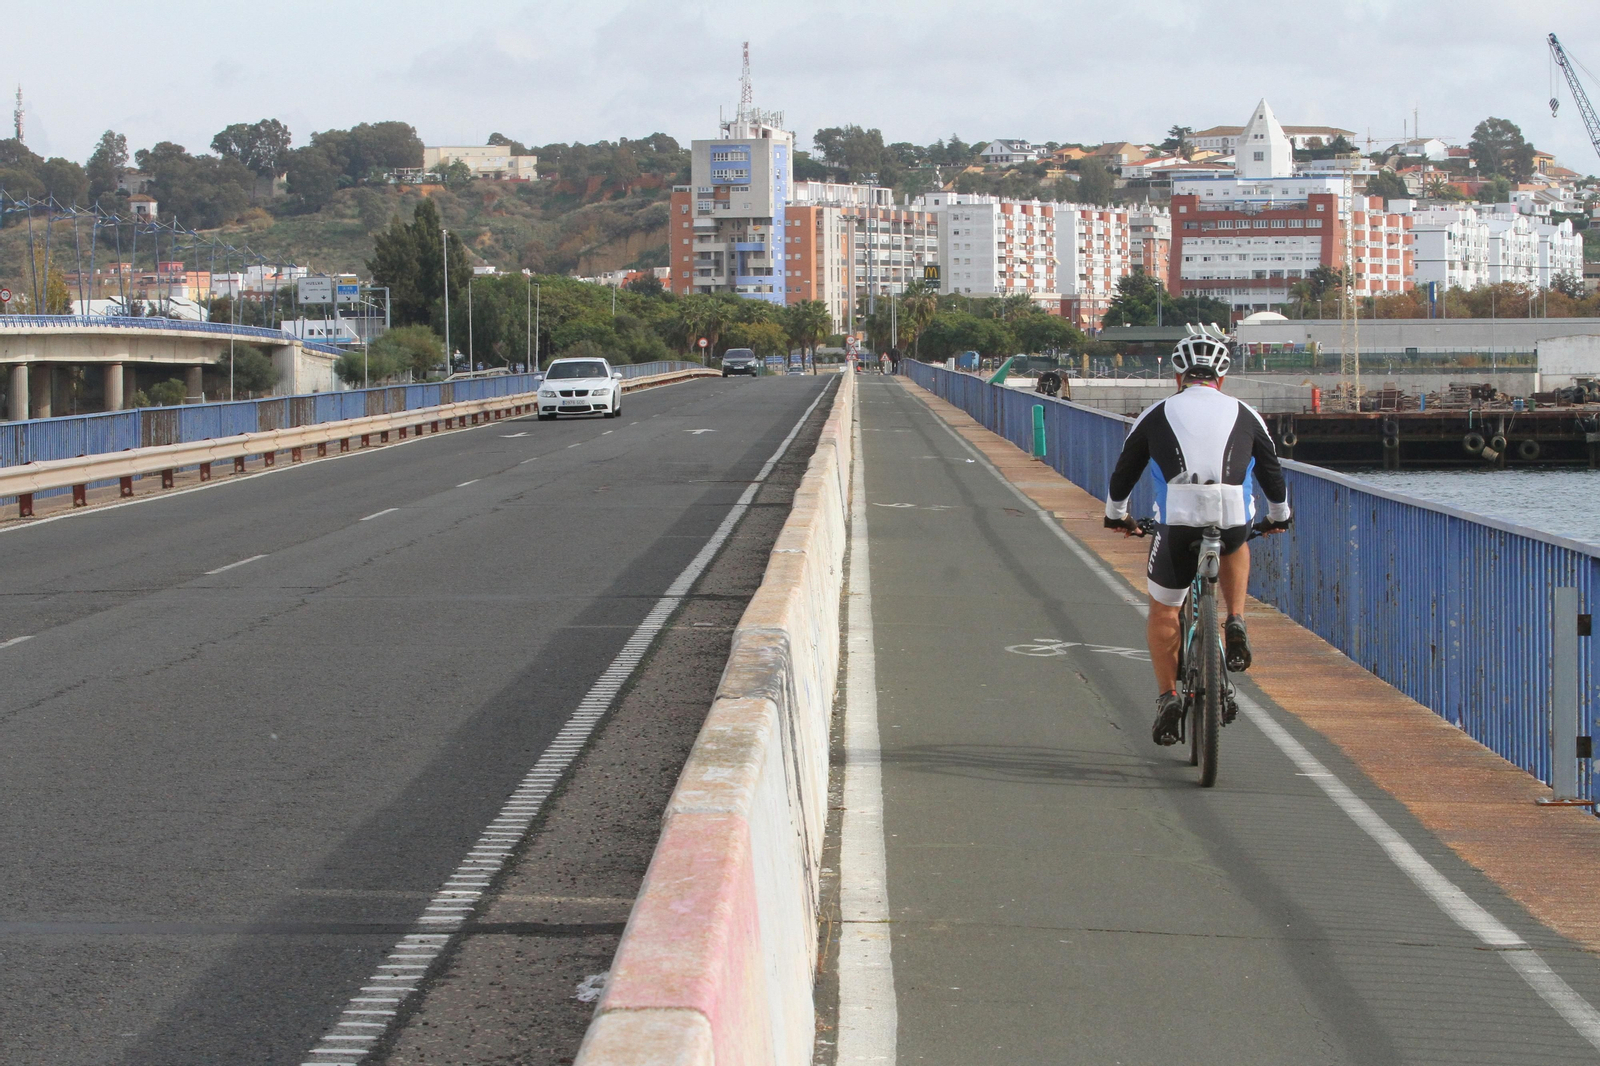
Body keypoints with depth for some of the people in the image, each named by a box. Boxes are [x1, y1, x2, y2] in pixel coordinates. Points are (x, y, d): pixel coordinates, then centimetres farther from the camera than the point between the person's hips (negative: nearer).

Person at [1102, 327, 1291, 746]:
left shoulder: (1158, 414, 16)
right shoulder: (1244, 415, 18)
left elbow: (1124, 473, 26)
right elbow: (1273, 474, 29)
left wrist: (1116, 515, 44)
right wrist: (1279, 517, 47)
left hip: (1177, 524, -1)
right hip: (1233, 521, 1)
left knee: (1163, 611, 20)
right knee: (1235, 548, 38)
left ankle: (1167, 696, 8)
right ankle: (1235, 623, 17)